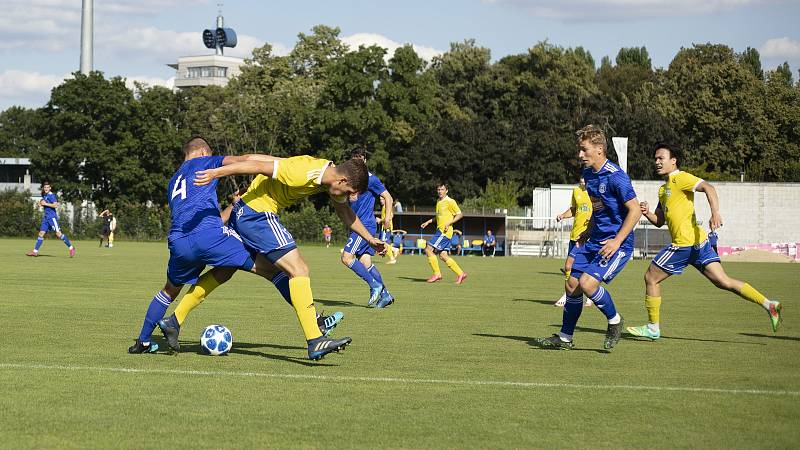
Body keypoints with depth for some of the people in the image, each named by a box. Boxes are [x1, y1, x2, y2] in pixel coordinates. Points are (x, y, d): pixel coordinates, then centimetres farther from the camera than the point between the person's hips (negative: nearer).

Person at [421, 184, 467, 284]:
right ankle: (460, 274, 10)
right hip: (440, 231, 9)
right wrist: (428, 222, 23)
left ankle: (437, 273, -5)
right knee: (443, 256, 5)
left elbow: (460, 214, -9)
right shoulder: (438, 202, 17)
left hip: (445, 231, -9)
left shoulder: (450, 202, -9)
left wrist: (449, 223, -18)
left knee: (428, 249, -12)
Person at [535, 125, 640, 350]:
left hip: (618, 243, -9)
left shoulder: (615, 177, -19)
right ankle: (565, 338, 18)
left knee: (587, 283, -22)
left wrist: (617, 241, -23)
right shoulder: (588, 173, 8)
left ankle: (614, 321, 3)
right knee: (572, 284, 5)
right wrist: (588, 232, 20)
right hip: (596, 240, 9)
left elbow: (635, 210, -20)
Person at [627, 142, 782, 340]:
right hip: (698, 243, 9)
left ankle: (653, 328, 11)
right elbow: (659, 221, 25)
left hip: (686, 243, -9)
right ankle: (768, 305, -2)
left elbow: (707, 187, -22)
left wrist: (715, 213, -36)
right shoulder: (664, 188, 23)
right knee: (724, 282, 3)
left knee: (651, 278, 2)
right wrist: (647, 213, 3)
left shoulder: (679, 178, -6)